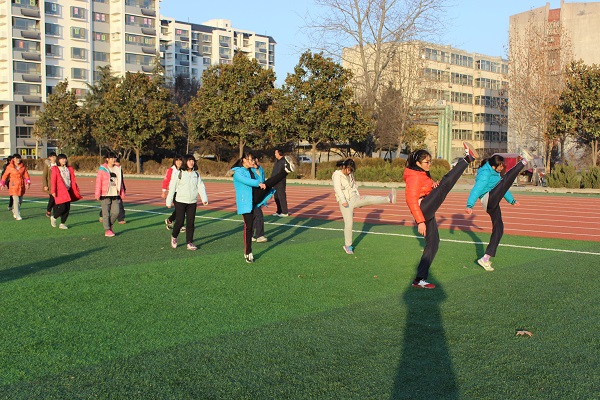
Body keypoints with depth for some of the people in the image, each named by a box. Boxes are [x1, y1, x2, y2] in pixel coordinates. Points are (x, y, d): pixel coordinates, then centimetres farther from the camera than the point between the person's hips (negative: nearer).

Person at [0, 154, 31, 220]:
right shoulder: (9, 167, -4)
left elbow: (26, 175, 4)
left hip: (21, 186, 4)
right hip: (14, 186, -4)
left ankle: (14, 212, 36)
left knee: (20, 201, 13)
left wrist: (28, 183, -8)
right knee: (16, 200, -12)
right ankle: (17, 215, -8)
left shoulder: (23, 167, 3)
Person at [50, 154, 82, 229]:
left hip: (68, 191, 5)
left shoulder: (69, 169, 13)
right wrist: (53, 191, -13)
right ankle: (53, 217, 16)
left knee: (67, 208, 3)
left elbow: (73, 180, 13)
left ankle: (62, 224, 15)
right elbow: (53, 181, -6)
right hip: (60, 191, -5)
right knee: (62, 207, -11)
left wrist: (76, 190, 8)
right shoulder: (55, 169, -1)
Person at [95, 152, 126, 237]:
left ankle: (110, 225, 22)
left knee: (116, 212, 0)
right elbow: (98, 181, -4)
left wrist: (122, 193, 15)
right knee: (106, 213, -1)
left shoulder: (118, 168, 12)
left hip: (115, 195, 4)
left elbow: (120, 182, 17)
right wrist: (97, 194, -8)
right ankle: (107, 230, 6)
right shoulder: (102, 169, -1)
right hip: (105, 195, -4)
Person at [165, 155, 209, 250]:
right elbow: (172, 187, -3)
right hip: (180, 202, -3)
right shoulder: (179, 173, -5)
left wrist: (204, 199, -14)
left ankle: (190, 243, 9)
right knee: (180, 222, -4)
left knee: (190, 223, 3)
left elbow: (201, 187, 1)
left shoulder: (196, 174, 7)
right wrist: (169, 201, -5)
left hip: (192, 203, 3)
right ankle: (174, 237, 24)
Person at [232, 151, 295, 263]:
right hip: (246, 202, -6)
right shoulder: (238, 172, -10)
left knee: (269, 183, -16)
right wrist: (259, 184, -41)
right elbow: (247, 181, -29)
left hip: (255, 198, 6)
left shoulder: (251, 171, 15)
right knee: (248, 226, -5)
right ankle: (248, 253, 3)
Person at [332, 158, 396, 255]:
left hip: (354, 199, 5)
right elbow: (337, 188, -18)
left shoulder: (350, 175, 15)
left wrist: (358, 196, 3)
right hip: (345, 202, -5)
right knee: (348, 224, -5)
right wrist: (343, 201, -29)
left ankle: (389, 199, -37)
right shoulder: (337, 175, -7)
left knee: (369, 199, -19)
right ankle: (347, 246, 7)